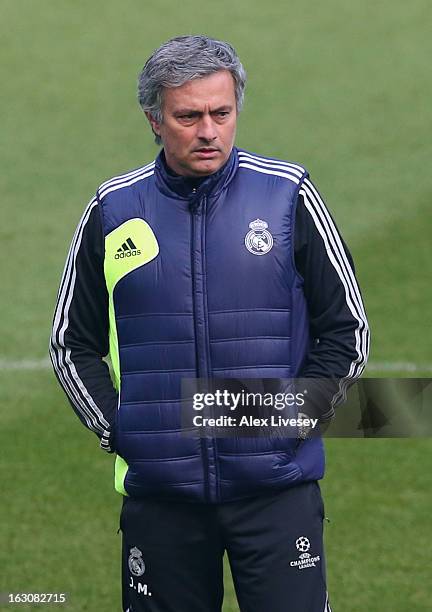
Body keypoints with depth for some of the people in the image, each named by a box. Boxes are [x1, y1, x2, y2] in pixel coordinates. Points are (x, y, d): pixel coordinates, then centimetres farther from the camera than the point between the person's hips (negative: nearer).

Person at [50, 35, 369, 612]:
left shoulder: (289, 193, 1)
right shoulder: (113, 209, 5)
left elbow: (347, 327, 7)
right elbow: (73, 342, 13)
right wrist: (116, 430, 3)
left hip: (277, 484, -1)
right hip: (158, 493, 2)